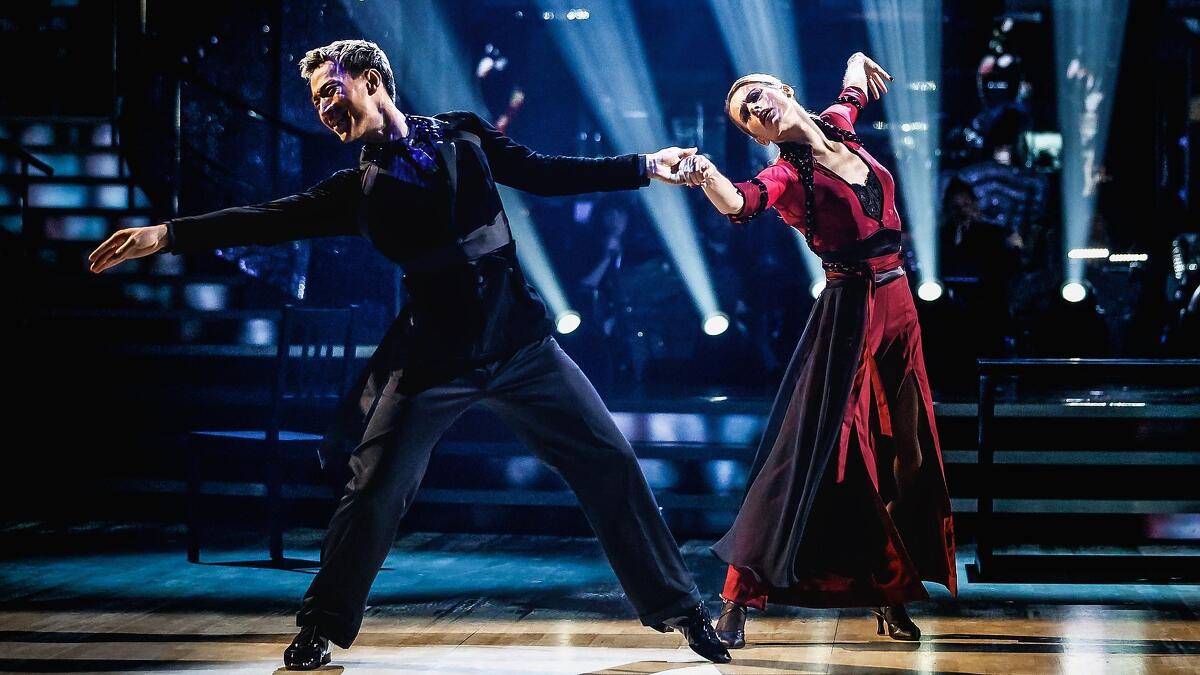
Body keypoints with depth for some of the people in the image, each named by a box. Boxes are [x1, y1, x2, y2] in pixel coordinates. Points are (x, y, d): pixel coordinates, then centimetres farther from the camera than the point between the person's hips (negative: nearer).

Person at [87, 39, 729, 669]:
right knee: (375, 490, -4)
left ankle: (677, 607, 14)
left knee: (609, 463, 0)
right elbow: (271, 219, -2)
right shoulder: (358, 188, 4)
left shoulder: (463, 136, 6)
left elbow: (547, 173, 11)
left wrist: (646, 166, 9)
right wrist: (166, 235, -9)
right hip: (433, 358, 0)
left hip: (519, 340, 1)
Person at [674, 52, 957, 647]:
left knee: (904, 459, 11)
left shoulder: (836, 125, 6)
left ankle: (892, 596, 24)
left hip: (898, 312, 6)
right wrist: (705, 175, -54)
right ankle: (738, 596, -8)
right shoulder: (787, 173, -11)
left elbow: (855, 85, 30)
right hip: (849, 315, -6)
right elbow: (738, 203, -34)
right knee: (810, 453, -10)